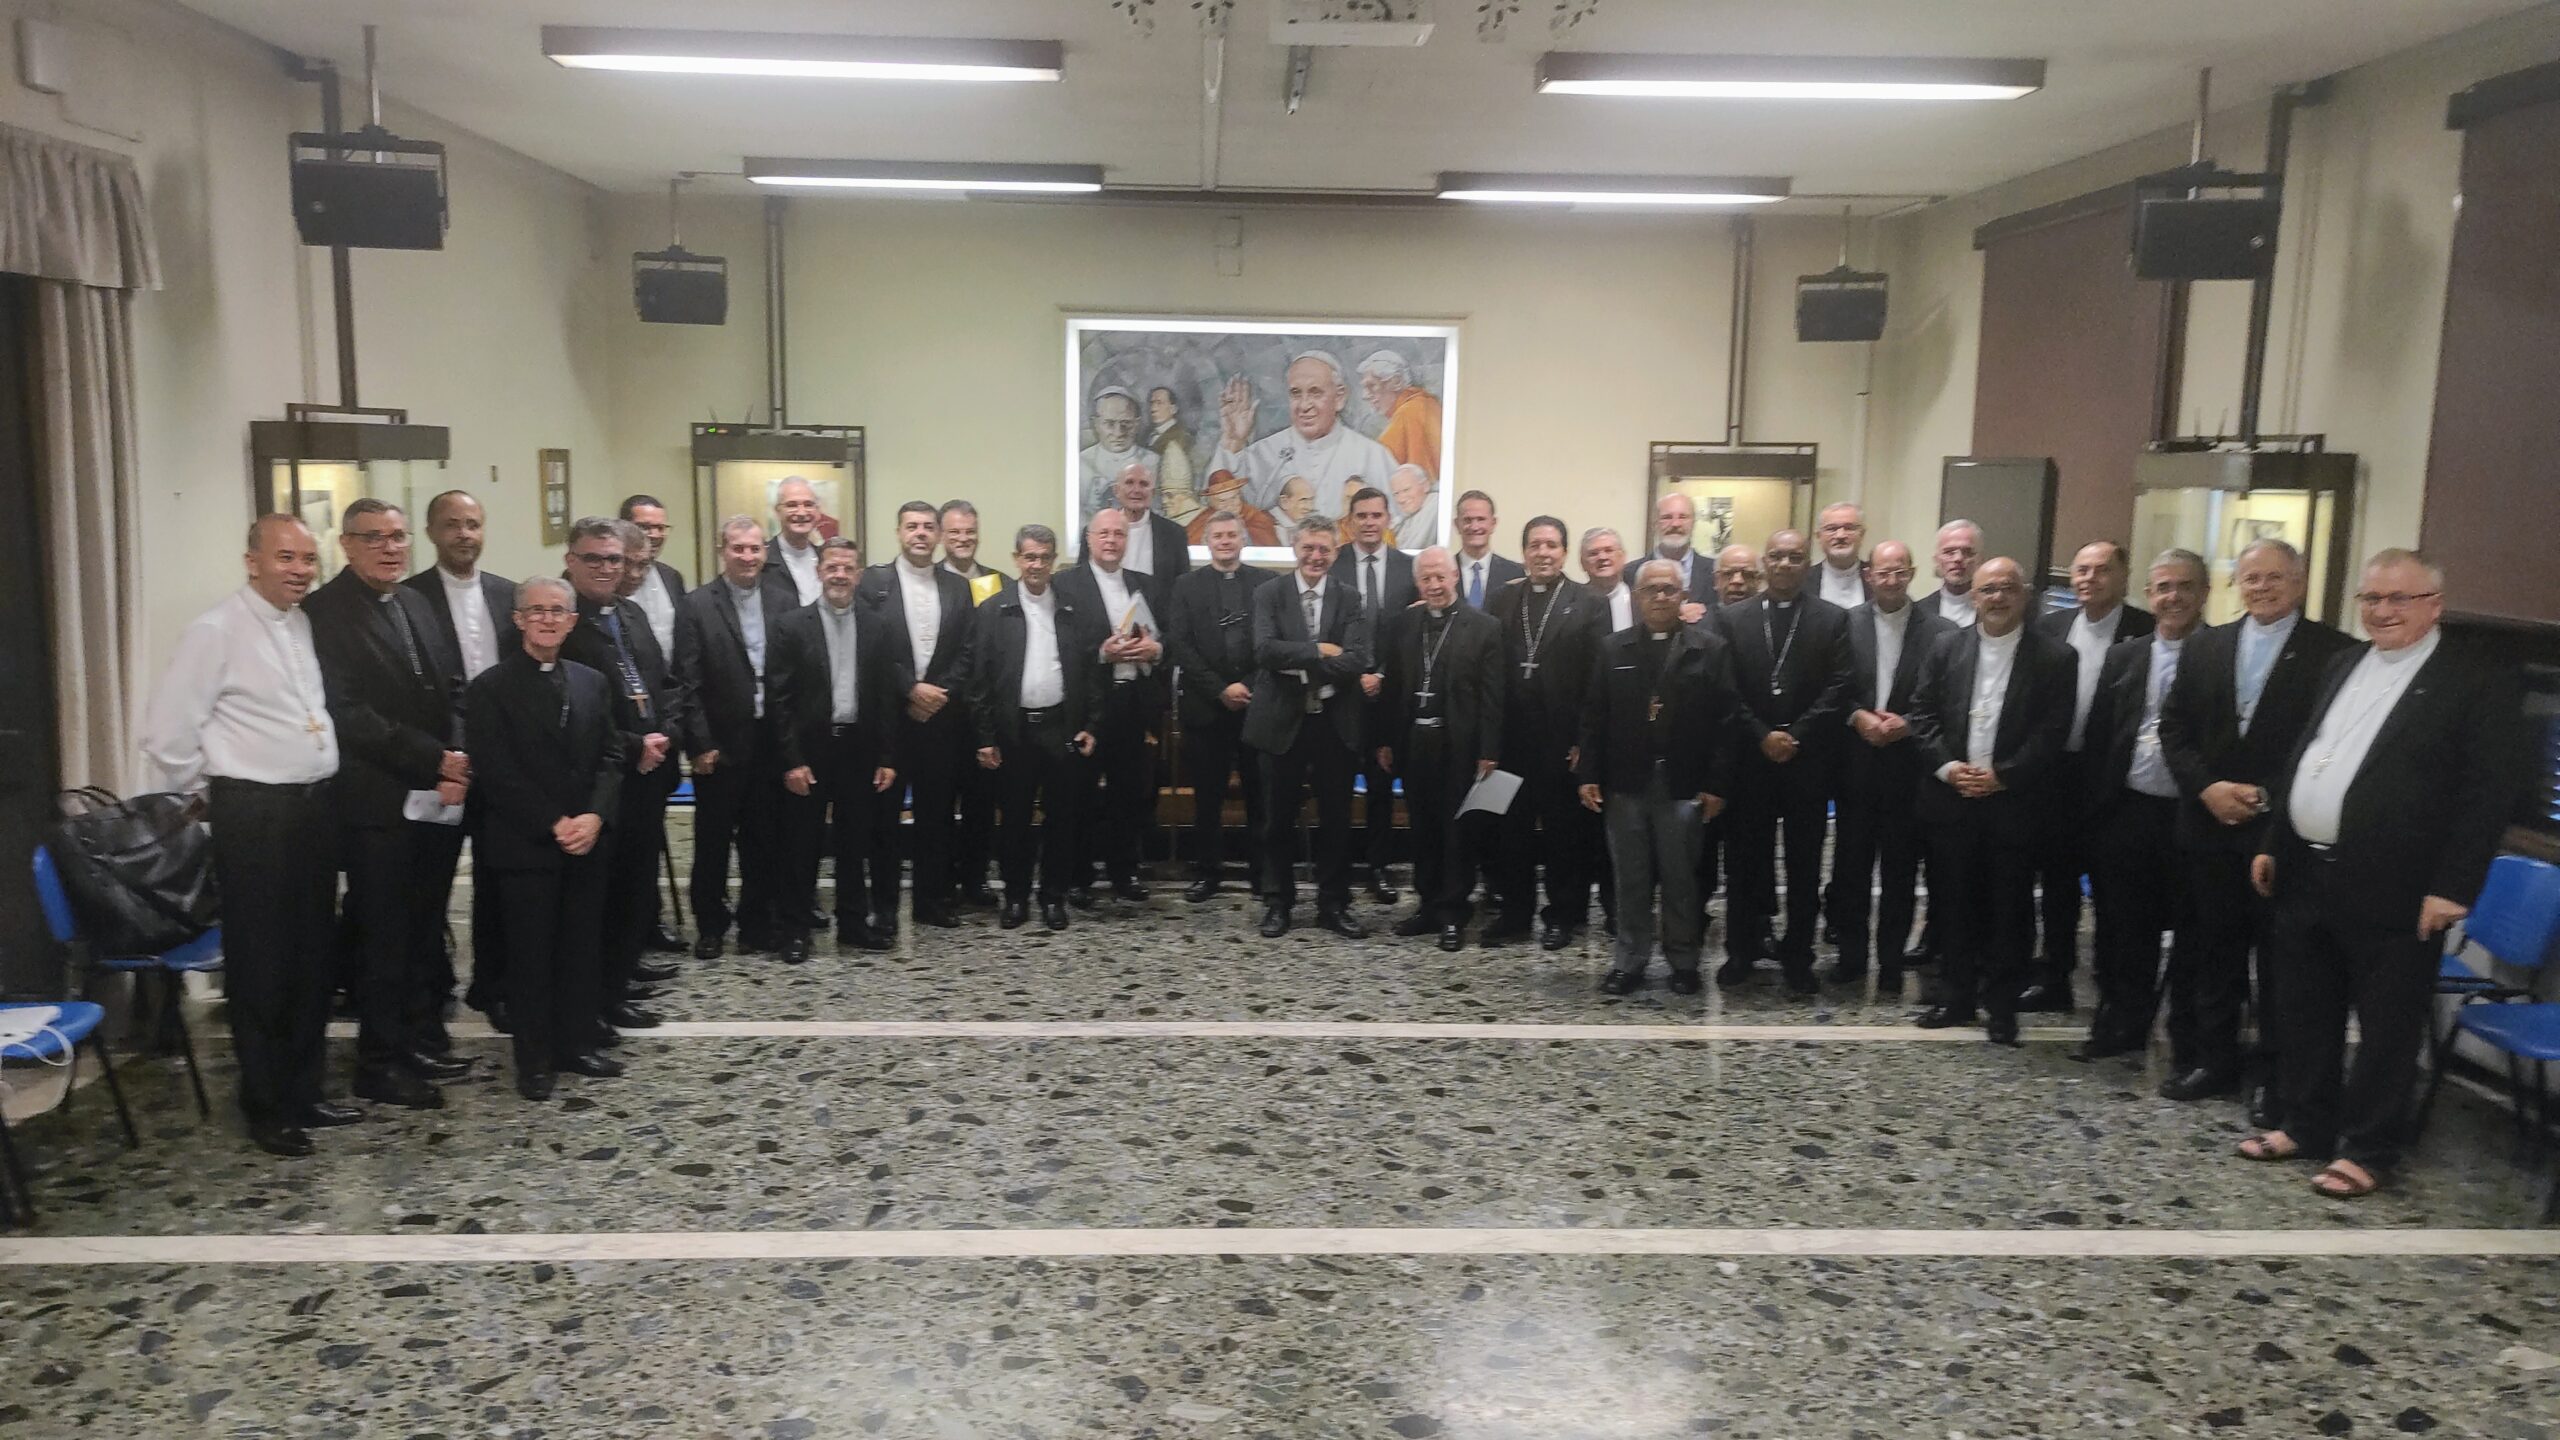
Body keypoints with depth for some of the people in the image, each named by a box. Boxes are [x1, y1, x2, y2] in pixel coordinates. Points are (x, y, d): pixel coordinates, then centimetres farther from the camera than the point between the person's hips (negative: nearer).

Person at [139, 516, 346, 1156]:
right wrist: (212, 797, -2)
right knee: (259, 964, 4)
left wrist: (326, 790, 11)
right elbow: (167, 733, -11)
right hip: (253, 814, -6)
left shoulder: (309, 625, 8)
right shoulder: (216, 631, -11)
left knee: (312, 959, 13)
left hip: (316, 807, 6)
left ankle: (306, 1092, 26)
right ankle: (266, 1108, 16)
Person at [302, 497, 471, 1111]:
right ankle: (381, 1062, 13)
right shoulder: (325, 612, -8)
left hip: (439, 795, 6)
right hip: (378, 804, -6)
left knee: (426, 928, 13)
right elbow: (349, 715, -15)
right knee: (383, 934, 2)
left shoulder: (417, 602, 13)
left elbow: (453, 687, 12)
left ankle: (422, 1040, 24)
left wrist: (456, 766, -4)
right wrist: (435, 761, -14)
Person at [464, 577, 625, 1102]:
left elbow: (610, 757, 7)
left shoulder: (592, 683, 11)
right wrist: (554, 824, -15)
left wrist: (594, 816, -9)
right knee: (530, 953, 3)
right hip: (524, 844, -4)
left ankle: (577, 1042, 22)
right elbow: (496, 771, -10)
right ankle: (534, 1058, 13)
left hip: (587, 841, 4)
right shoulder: (491, 688, -5)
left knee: (583, 946, 10)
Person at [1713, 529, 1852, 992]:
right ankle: (1742, 949, 18)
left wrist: (1796, 737, -12)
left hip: (1808, 759, 0)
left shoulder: (1833, 619, 3)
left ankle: (1798, 955, 16)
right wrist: (1762, 736, -10)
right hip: (1749, 759, 0)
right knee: (1746, 858, 7)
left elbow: (1838, 689, -4)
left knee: (1804, 863, 6)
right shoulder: (1731, 618, 4)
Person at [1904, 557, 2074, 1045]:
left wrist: (2002, 775, -14)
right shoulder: (1947, 647, 7)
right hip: (1951, 798, 2)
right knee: (1956, 902, 10)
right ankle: (1956, 996, 21)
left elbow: (2053, 730, -7)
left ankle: (2001, 1005, 16)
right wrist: (1947, 766, -9)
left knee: (2009, 907, 5)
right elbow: (1922, 714, 4)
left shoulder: (2053, 657, -2)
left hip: (2014, 801, -2)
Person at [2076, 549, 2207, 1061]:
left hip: (2191, 814, -4)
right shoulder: (2123, 658, 11)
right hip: (2126, 810, 4)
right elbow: (2097, 738, 9)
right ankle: (2123, 1024, 23)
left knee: (2189, 932, 5)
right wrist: (2090, 812, 5)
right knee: (2125, 928, 11)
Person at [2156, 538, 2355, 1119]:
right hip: (2210, 826, 4)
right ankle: (2213, 1059, 23)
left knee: (2278, 956, 2)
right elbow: (2174, 727, 9)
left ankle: (2272, 1072, 13)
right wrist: (2207, 787, -5)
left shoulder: (2333, 652, -4)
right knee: (2213, 949, 12)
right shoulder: (2206, 647, 10)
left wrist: (2269, 797, -14)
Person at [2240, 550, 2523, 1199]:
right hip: (2305, 875, 7)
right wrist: (2271, 844, 14)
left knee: (2386, 1028, 6)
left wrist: (2453, 887, -16)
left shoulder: (2478, 678, -7)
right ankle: (2306, 1126, 30)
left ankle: (2367, 1151, 19)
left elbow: (2490, 789, -12)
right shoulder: (2343, 665, 14)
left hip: (2391, 892, -6)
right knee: (2304, 1015, 16)